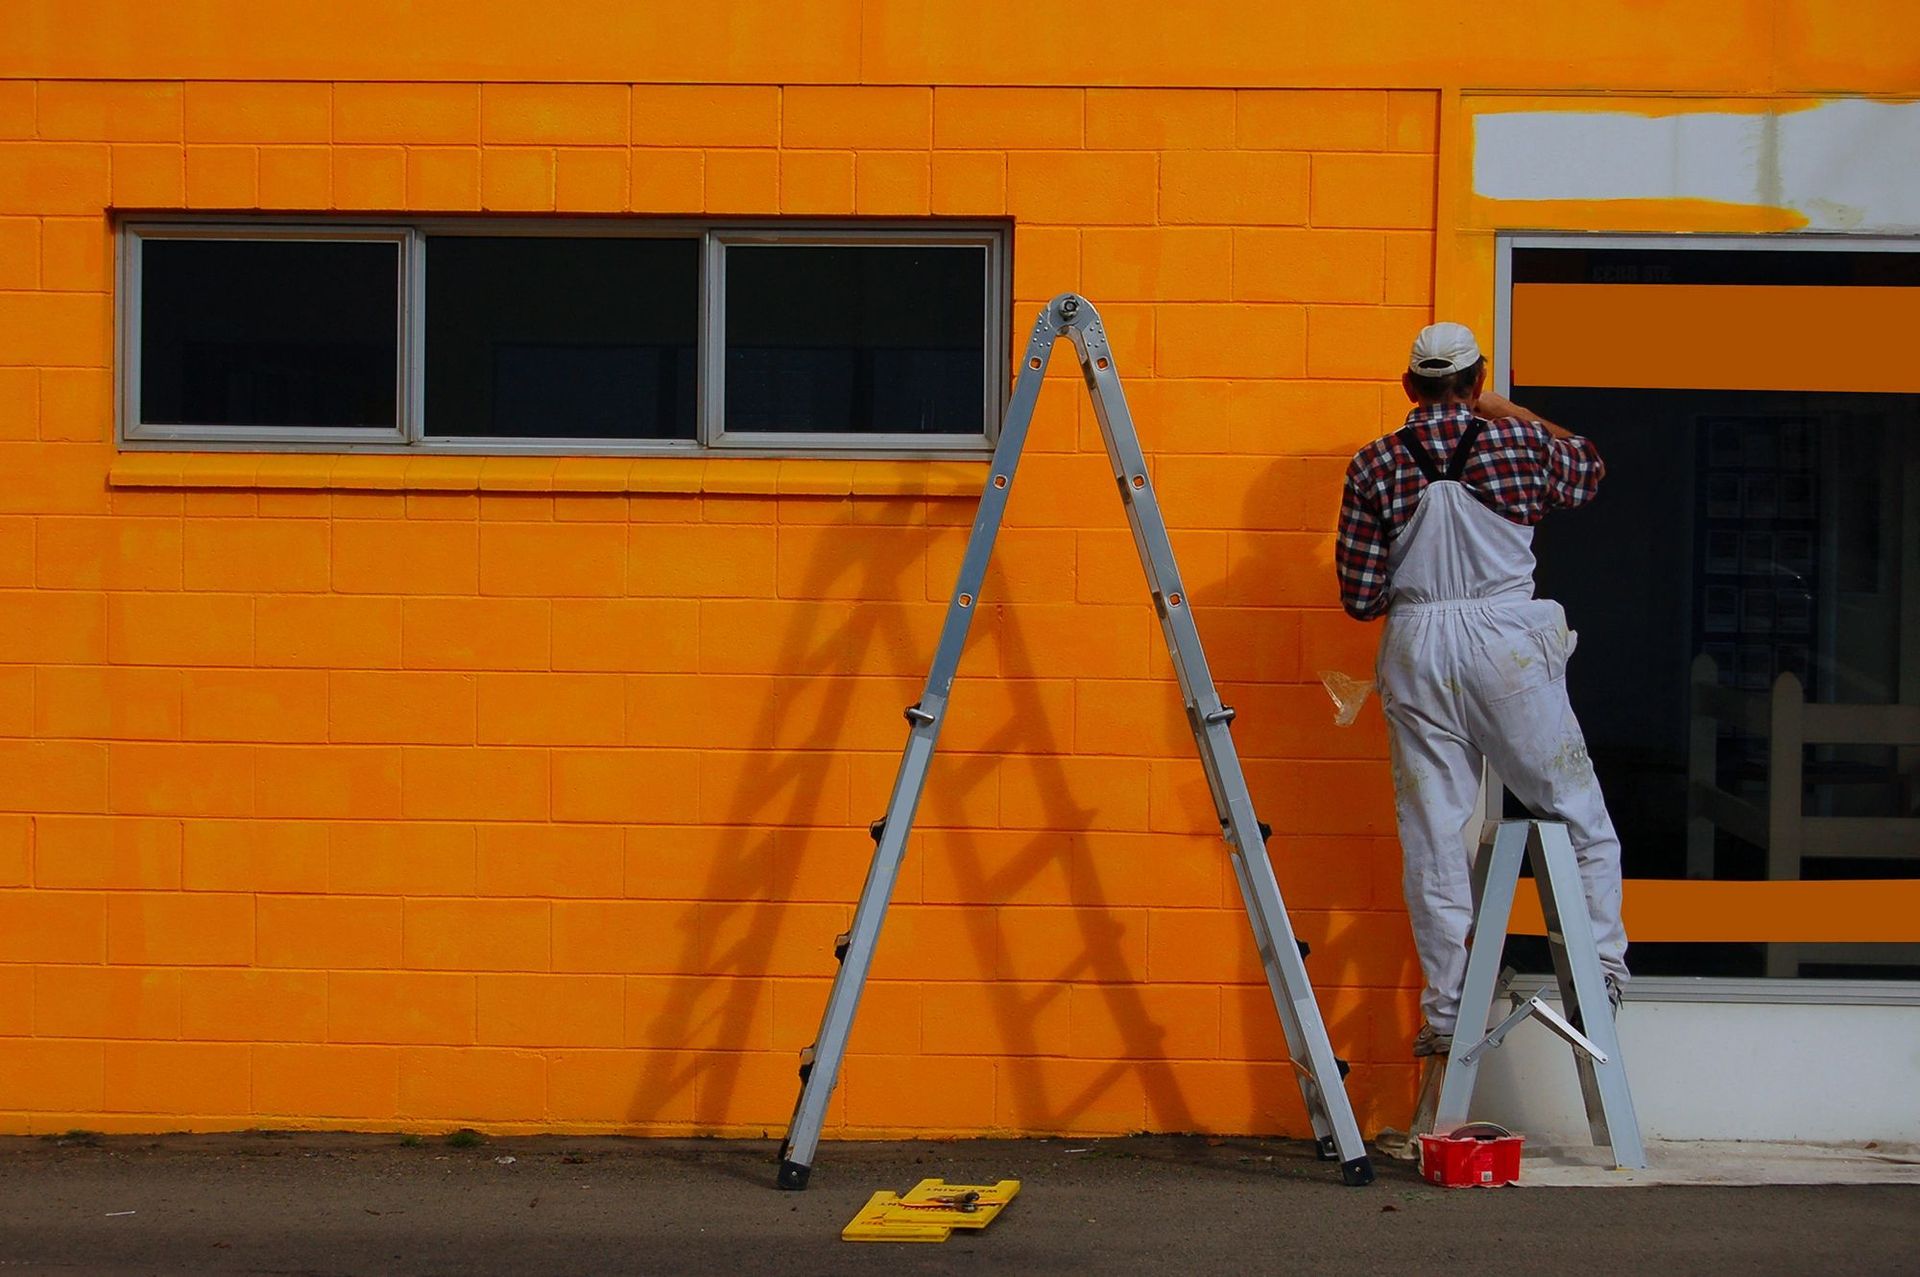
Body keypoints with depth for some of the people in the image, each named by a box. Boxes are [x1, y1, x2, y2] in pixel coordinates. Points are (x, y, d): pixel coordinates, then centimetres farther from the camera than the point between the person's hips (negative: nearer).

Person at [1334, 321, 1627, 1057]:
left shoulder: (1375, 466, 0)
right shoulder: (1520, 444, -1)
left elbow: (1360, 598, -1)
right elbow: (1589, 470, 23)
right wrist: (1501, 411, 32)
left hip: (1417, 651, 1)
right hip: (1508, 644, -1)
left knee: (1433, 830, 6)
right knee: (1575, 810, 12)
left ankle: (1447, 1008, 9)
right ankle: (1601, 969, 9)